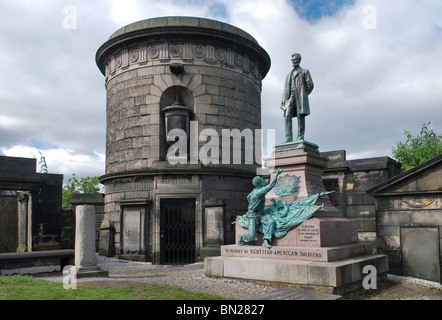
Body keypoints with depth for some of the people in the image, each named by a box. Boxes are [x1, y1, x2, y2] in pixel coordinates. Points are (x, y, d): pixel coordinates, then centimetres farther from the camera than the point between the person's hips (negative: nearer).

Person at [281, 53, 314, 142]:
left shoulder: (305, 71, 16)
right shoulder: (289, 75, 29)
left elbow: (310, 85, 7)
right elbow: (286, 89, 21)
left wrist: (303, 95, 2)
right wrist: (283, 101, 10)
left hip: (300, 96, -3)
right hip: (291, 97, 3)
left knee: (300, 116, -10)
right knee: (287, 116, -13)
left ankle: (300, 137, -12)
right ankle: (289, 138, -18)